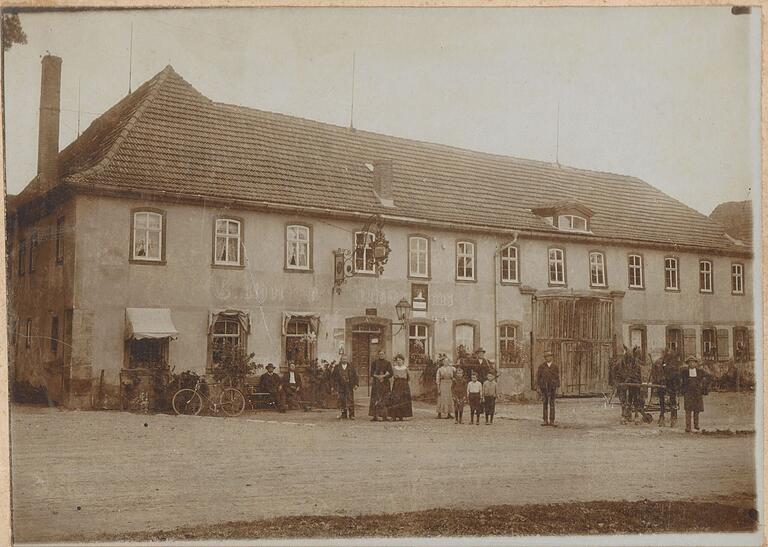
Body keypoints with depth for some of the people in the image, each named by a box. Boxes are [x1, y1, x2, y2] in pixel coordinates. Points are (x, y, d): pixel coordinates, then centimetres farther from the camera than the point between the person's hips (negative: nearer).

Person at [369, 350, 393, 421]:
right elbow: (372, 374, 3)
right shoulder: (374, 363, 7)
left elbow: (390, 374, 0)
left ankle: (384, 416, -4)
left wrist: (383, 376, -12)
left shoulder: (388, 363, 8)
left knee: (385, 399, -4)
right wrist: (378, 376, -12)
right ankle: (375, 416, -8)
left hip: (385, 383, 1)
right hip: (376, 383, 0)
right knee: (376, 399, -7)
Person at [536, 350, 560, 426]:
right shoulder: (541, 366, 0)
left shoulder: (555, 367, 2)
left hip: (552, 387, 0)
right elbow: (538, 377, 1)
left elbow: (557, 378, 4)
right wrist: (539, 387, -4)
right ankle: (545, 421, 8)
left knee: (551, 404, -1)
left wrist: (557, 388, -2)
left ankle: (551, 421, 3)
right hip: (544, 387, 0)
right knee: (545, 403, 3)